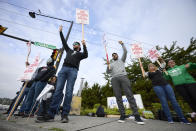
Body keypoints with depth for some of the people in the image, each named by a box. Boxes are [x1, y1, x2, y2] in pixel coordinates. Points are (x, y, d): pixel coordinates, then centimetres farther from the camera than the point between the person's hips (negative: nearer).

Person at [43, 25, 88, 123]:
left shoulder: (80, 54, 23)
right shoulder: (69, 51, 33)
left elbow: (86, 55, 3)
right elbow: (64, 42, 37)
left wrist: (84, 45, -4)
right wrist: (60, 32, 42)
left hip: (73, 71, -3)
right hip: (64, 69, 3)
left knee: (69, 92, -11)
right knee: (58, 90, -7)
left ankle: (65, 115, -9)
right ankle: (51, 114, -6)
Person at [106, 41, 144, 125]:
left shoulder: (121, 60, 28)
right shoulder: (111, 63, 30)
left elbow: (125, 52, 19)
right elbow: (107, 72, 18)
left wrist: (122, 44, 19)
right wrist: (108, 66, -1)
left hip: (123, 77, -1)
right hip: (114, 79, 2)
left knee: (129, 95, -13)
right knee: (118, 97, -6)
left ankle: (136, 116, -11)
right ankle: (122, 115, -1)